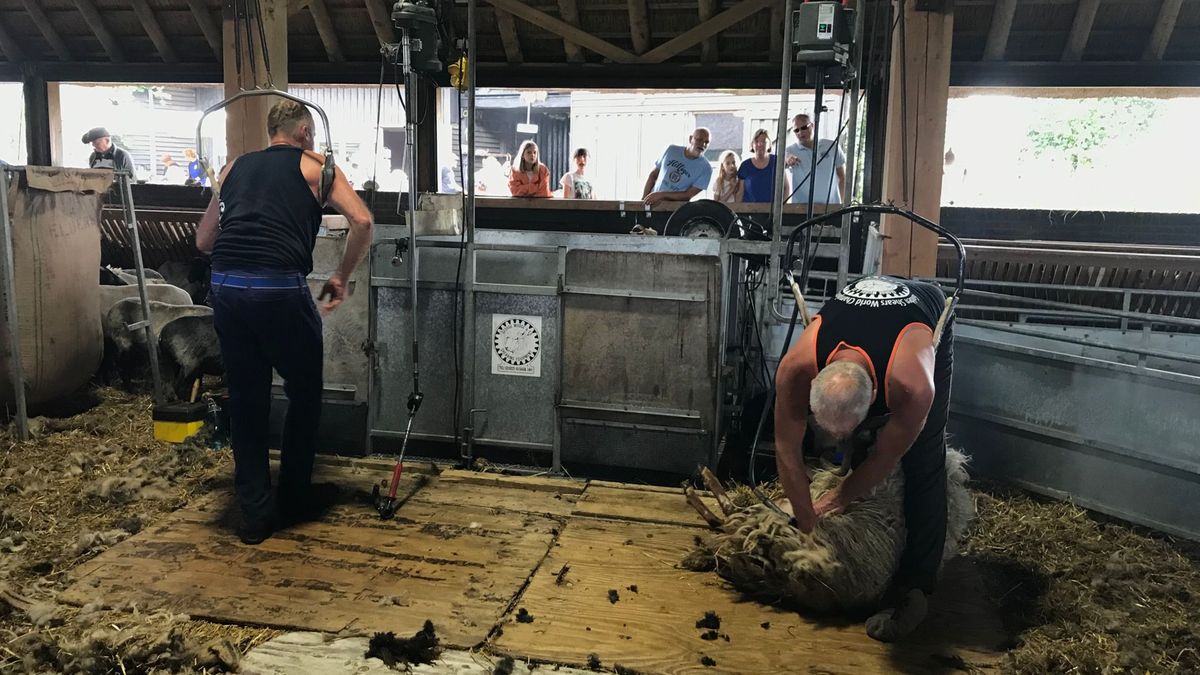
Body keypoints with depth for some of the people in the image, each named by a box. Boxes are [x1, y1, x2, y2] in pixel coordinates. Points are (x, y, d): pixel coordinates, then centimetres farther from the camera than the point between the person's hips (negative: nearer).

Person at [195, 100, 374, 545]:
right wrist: (341, 278, 9)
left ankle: (254, 515, 18)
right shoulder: (313, 165, 12)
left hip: (225, 287, 5)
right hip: (280, 288, -4)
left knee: (246, 400, 14)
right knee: (304, 395, 15)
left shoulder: (235, 167, 23)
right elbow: (361, 221, -1)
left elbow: (203, 241, 24)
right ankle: (294, 500, 27)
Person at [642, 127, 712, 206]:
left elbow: (688, 195, -9)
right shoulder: (671, 150, 7)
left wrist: (662, 195, -15)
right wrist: (644, 199, 4)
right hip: (653, 204, 2)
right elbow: (653, 175, 13)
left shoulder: (706, 168, -4)